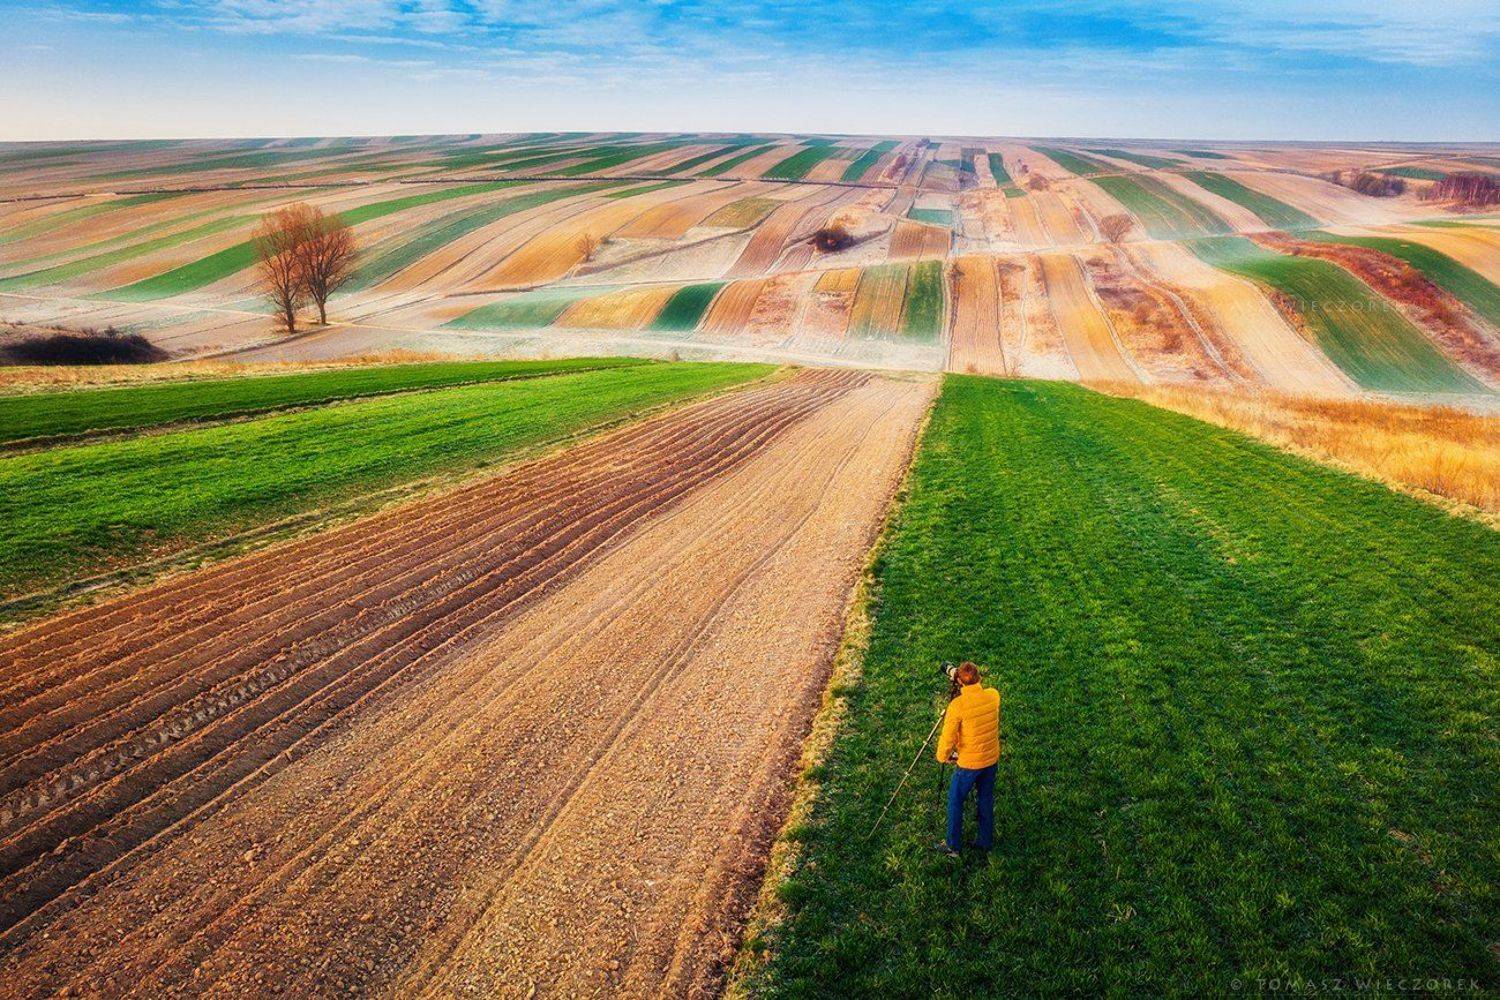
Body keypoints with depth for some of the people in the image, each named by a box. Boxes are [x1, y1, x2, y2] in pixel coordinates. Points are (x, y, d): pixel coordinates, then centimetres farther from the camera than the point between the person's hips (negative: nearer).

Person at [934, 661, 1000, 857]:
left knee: (955, 802, 14)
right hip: (991, 758, 5)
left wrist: (942, 757, -2)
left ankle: (952, 846, 23)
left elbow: (948, 737, -19)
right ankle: (986, 841, 35)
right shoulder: (993, 695, -10)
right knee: (986, 800, 21)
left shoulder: (957, 705, -25)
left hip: (969, 762, -5)